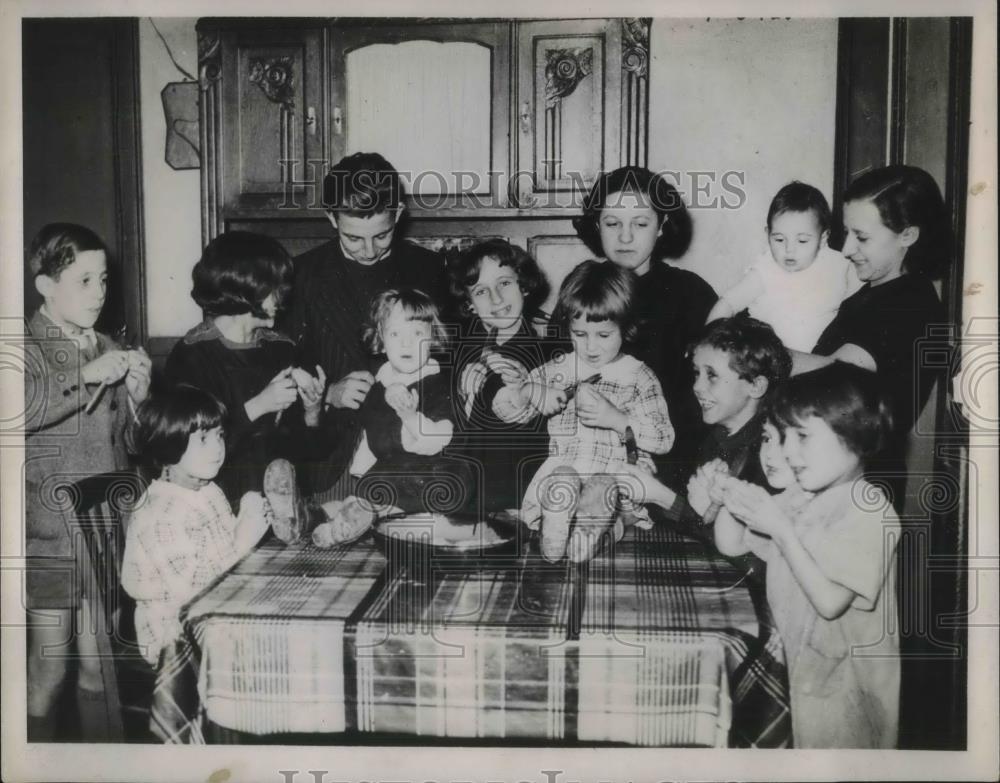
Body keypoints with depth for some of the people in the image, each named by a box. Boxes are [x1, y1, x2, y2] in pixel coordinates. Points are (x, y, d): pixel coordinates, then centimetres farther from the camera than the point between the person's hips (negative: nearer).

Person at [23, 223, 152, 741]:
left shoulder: (107, 351, 8)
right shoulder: (29, 349, -7)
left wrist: (137, 397, -5)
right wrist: (87, 376, -27)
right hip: (50, 539, -4)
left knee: (98, 664, 14)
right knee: (49, 670, 7)